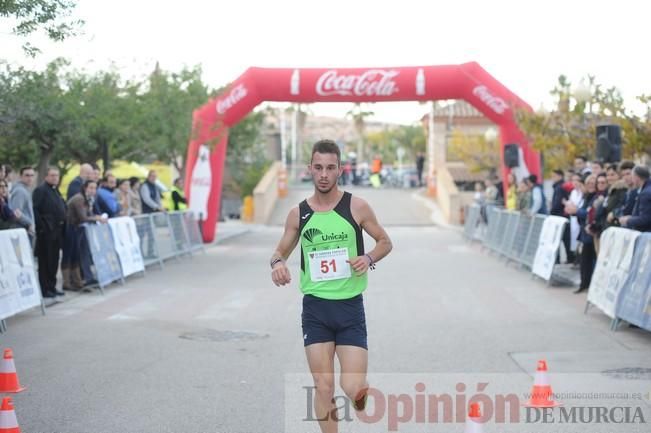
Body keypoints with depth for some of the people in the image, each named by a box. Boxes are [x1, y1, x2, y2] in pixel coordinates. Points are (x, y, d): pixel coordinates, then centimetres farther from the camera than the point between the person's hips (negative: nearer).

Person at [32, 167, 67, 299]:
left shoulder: (56, 191, 18)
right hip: (46, 232, -8)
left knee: (54, 261, 12)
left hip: (57, 231, 8)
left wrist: (62, 227, 12)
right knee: (45, 261, -3)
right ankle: (45, 289, 1)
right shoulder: (40, 190, -8)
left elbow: (62, 209, 24)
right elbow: (35, 210, -17)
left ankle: (52, 287, 20)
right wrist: (41, 227, -21)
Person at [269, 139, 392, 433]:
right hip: (315, 309, 2)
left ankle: (364, 392, 27)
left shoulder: (356, 207, -3)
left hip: (350, 307, -2)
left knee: (354, 390, -8)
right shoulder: (298, 214, 3)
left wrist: (369, 258, -13)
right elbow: (281, 250, 14)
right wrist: (277, 262, -10)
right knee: (323, 387, 1)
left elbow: (385, 241, 8)